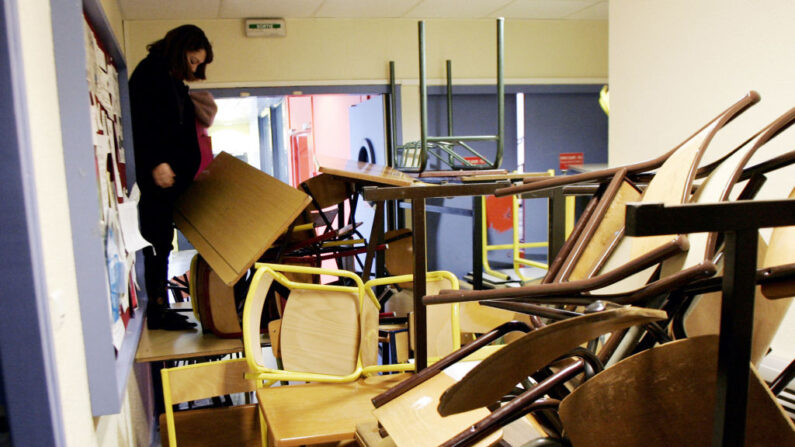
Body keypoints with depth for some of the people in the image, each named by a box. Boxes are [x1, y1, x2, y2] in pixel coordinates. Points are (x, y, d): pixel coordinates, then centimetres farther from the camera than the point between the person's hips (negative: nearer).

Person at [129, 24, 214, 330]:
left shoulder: (175, 81, 21)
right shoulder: (150, 72, -6)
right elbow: (140, 121, -17)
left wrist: (190, 167, 18)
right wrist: (156, 163, -23)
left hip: (172, 176, 9)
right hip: (155, 177, -9)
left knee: (162, 243, 10)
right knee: (156, 242, -5)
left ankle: (160, 310, 16)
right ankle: (156, 312, 2)